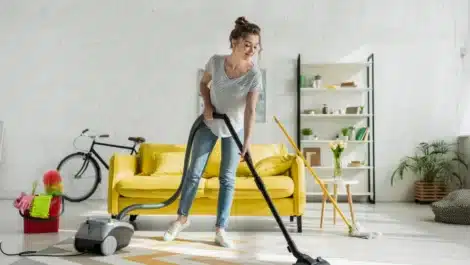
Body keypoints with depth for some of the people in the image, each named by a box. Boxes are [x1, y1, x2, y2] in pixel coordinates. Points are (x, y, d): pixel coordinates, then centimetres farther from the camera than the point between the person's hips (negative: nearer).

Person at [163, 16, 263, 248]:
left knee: (227, 178, 0)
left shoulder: (254, 74, -24)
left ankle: (220, 229, 9)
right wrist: (207, 104, -15)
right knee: (194, 172, 4)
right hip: (209, 124, 1)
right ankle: (182, 217, 22)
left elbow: (250, 110, -29)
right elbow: (204, 83, 1)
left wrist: (247, 140, -39)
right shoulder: (216, 61, -19)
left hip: (235, 129, -1)